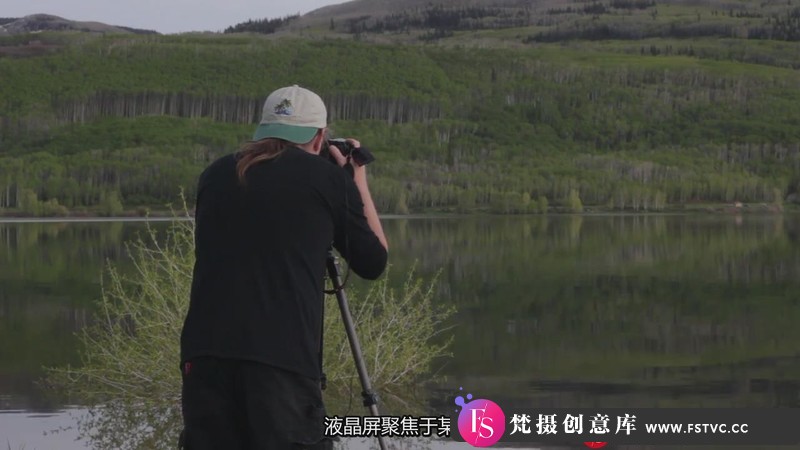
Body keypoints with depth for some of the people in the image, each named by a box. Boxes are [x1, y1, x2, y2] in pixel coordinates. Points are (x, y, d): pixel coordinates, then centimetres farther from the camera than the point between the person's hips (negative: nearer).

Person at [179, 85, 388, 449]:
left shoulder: (215, 175, 17)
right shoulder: (329, 178, 7)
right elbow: (374, 262, 18)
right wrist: (359, 183, 31)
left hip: (205, 354, 4)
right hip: (283, 360, -4)